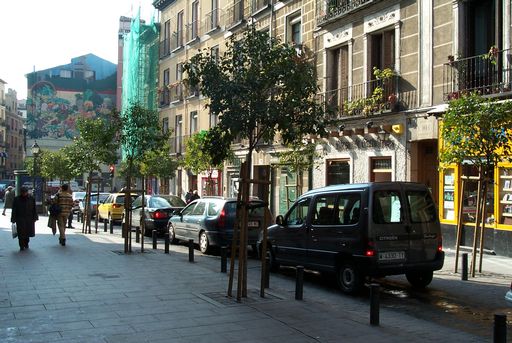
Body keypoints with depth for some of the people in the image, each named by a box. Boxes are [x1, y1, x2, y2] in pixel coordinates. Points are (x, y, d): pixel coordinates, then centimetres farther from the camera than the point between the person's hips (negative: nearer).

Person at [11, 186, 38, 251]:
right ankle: (22, 246, 6)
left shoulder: (31, 198, 4)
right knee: (21, 233, -3)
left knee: (28, 232, 9)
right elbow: (14, 210, 0)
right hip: (20, 219, -2)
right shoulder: (16, 199, 0)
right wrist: (13, 219, -5)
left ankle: (26, 243, 32)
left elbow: (34, 209, 6)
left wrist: (35, 217, 1)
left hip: (29, 219, 2)